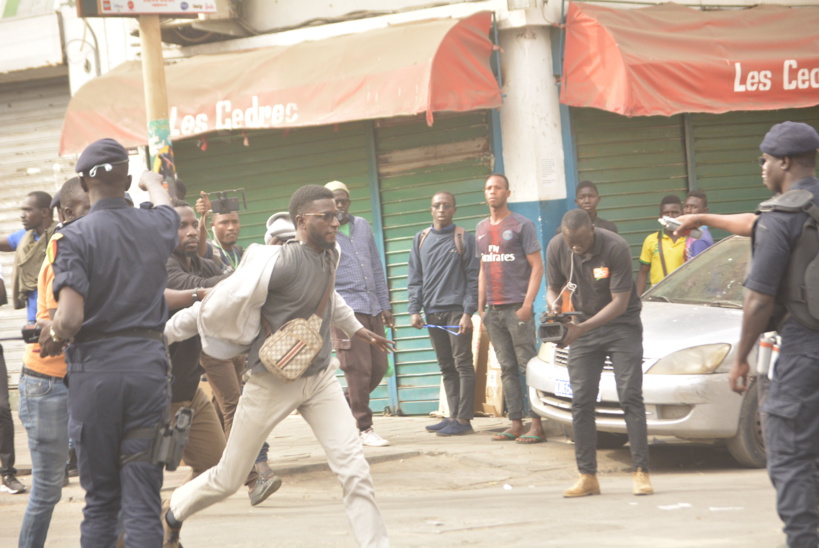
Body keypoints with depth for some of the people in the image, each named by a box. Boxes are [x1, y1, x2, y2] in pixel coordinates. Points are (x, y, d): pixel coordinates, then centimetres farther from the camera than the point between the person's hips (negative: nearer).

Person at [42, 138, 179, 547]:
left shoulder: (74, 237, -7)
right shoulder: (156, 226, 6)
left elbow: (70, 318, -17)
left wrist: (55, 337, 6)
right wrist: (153, 182, 56)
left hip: (96, 367, -2)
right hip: (148, 364, 2)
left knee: (100, 502, 8)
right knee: (143, 504, -1)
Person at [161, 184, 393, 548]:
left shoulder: (330, 255, -2)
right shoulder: (278, 262, -25)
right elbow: (217, 303, -19)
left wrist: (356, 328, 31)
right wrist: (165, 334, -12)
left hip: (320, 377, 5)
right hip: (274, 382, -5)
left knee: (354, 469, -11)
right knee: (228, 480, 9)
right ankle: (174, 515, 37)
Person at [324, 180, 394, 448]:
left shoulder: (362, 226, 15)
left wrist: (384, 304, 15)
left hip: (372, 307, 6)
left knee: (379, 367, 6)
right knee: (358, 369, -7)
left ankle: (343, 406, 25)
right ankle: (365, 428, 1)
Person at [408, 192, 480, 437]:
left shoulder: (464, 239, 2)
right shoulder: (421, 239, 13)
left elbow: (473, 278, -2)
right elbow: (415, 278, 14)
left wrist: (468, 312, -10)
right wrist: (415, 310, 3)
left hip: (456, 310, -4)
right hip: (432, 312, 4)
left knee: (463, 365, -6)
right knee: (446, 367, 7)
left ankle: (464, 419, -7)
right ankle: (454, 416, 11)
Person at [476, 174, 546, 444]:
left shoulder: (521, 225, -2)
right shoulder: (481, 229, 17)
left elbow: (537, 267, -5)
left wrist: (527, 305, -14)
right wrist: (481, 306, 14)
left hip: (517, 307, -6)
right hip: (493, 310, 6)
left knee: (528, 365, -8)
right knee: (507, 368, 5)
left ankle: (537, 425, -9)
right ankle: (515, 424, 7)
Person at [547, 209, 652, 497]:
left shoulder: (615, 248, -22)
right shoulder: (556, 249, -8)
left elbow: (620, 302, -22)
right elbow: (553, 288, 5)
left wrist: (582, 328, -30)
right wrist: (555, 305, -20)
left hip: (621, 326, -4)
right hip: (581, 328, 4)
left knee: (630, 397, -10)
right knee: (581, 402, -2)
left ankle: (641, 473, -10)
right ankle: (587, 476, 2)